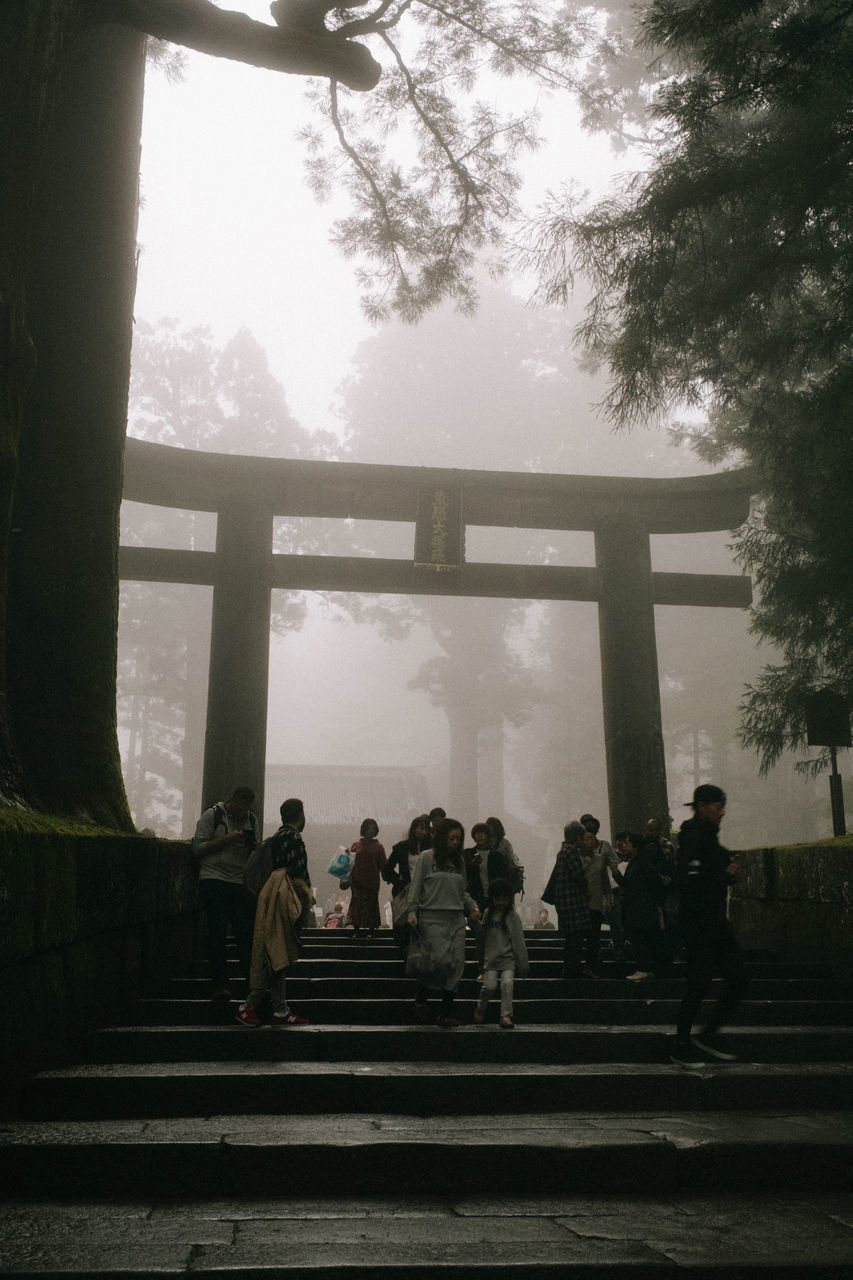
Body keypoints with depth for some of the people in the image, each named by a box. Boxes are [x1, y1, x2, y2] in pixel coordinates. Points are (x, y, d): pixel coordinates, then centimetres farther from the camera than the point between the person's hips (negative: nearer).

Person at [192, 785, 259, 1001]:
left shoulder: (252, 820, 15)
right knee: (218, 932, -4)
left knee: (246, 931, -4)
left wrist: (254, 847, -3)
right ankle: (220, 985, -1)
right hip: (214, 880, -3)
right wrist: (226, 839, -13)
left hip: (241, 882, 3)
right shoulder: (212, 815, 1)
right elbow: (198, 848, -4)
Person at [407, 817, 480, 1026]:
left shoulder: (458, 861, 16)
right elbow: (415, 887, 0)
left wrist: (472, 906, 4)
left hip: (456, 918, 5)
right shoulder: (427, 858, 1)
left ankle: (446, 1012, 5)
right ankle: (421, 996, 8)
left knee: (456, 964, -1)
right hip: (433, 918, -5)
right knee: (441, 960, -16)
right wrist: (412, 912, -10)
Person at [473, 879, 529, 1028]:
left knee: (507, 982, -20)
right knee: (490, 985, -13)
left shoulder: (513, 916, -1)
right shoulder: (488, 914, 9)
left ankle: (506, 1015, -12)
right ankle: (481, 1006, 14)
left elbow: (518, 941, 0)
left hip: (508, 958, -2)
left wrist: (523, 964, 0)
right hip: (491, 957, 2)